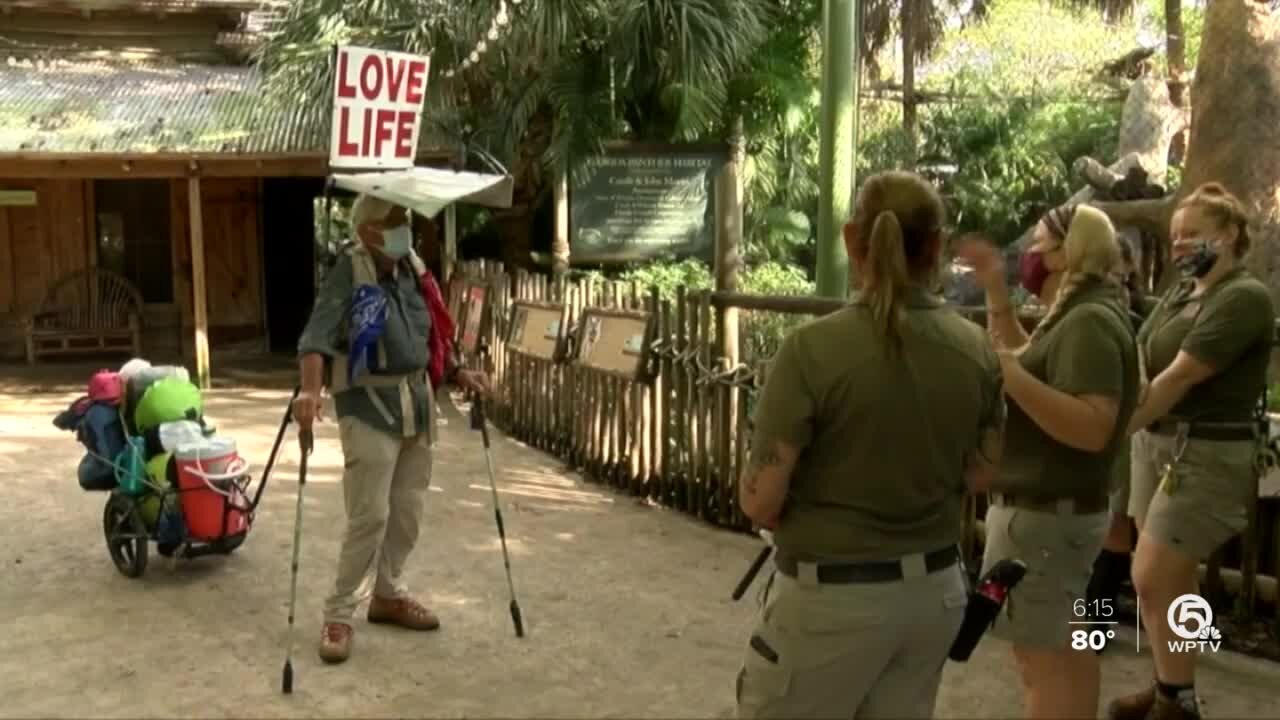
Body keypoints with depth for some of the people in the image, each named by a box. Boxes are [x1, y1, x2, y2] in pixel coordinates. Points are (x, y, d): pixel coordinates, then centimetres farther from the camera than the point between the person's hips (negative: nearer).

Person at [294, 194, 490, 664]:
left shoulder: (412, 269, 9)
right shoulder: (350, 271, -12)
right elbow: (317, 337, -22)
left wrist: (458, 373, 8)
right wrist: (311, 390, -36)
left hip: (417, 400, 7)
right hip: (369, 406, -7)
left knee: (408, 511, 13)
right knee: (370, 515, -9)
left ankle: (388, 595, 30)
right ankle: (338, 616, 4)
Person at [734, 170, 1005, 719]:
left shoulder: (813, 349, -20)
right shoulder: (977, 350, -3)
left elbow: (760, 503, -17)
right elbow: (980, 476, 8)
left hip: (831, 597, -5)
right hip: (935, 589, 5)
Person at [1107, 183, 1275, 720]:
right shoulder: (1180, 294, 10)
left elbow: (1179, 377, -22)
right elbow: (1137, 365, 4)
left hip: (1206, 455, -7)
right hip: (1156, 443, 7)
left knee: (1151, 581, -5)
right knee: (1171, 580, 15)